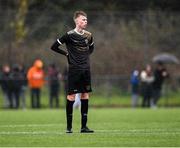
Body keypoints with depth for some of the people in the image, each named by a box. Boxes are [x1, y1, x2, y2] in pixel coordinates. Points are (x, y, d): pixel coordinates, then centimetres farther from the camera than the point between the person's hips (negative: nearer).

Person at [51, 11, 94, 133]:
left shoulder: (88, 35, 8)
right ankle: (69, 126, 2)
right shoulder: (70, 35, -8)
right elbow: (54, 47, -4)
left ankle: (84, 126, 8)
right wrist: (67, 54, 1)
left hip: (86, 70, 5)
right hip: (74, 70, -5)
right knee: (71, 96, -4)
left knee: (85, 95, 4)